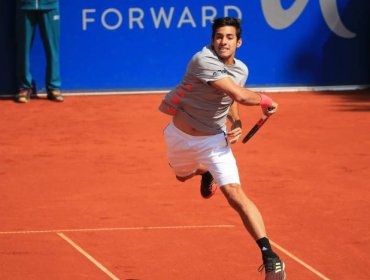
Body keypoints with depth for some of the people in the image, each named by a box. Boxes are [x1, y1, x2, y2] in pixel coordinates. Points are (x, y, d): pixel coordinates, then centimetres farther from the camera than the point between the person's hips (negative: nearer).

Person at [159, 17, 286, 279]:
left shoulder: (241, 70, -5)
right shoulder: (203, 61, -29)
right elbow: (240, 95, -37)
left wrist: (237, 124, -5)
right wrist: (265, 100, -19)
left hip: (214, 140, 2)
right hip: (181, 137, -1)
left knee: (236, 196, -16)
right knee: (183, 176, 30)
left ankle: (270, 257, -20)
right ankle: (206, 172, 67)